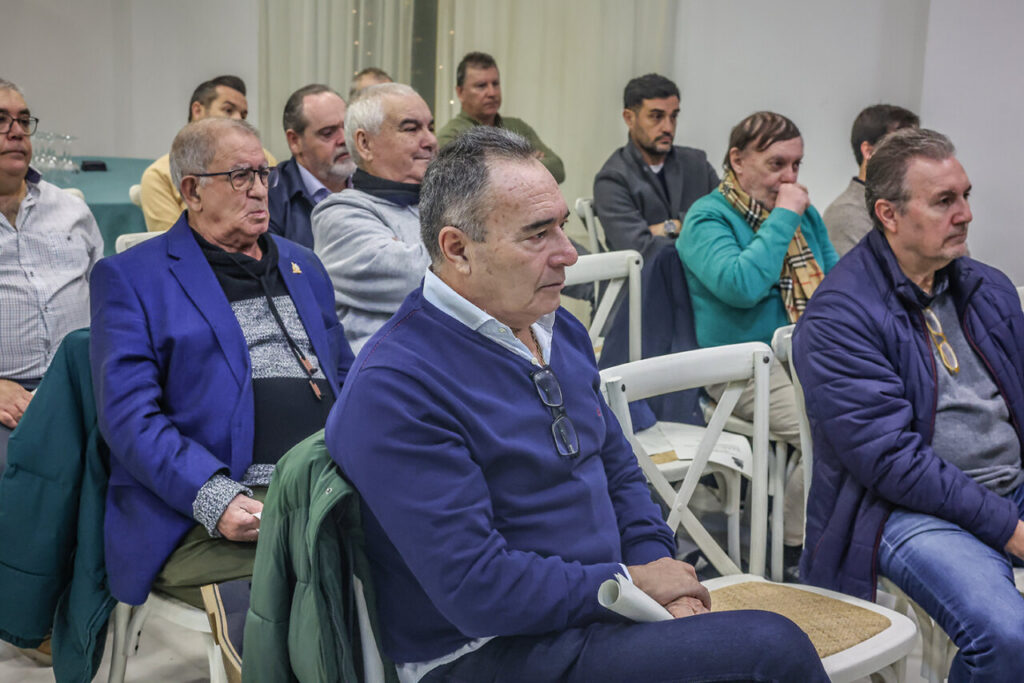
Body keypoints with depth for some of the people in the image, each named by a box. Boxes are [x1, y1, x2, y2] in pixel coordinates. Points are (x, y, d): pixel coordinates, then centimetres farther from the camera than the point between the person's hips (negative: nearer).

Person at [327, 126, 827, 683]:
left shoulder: (559, 332, 10)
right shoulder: (392, 387, -18)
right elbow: (478, 590, -21)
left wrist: (659, 566, 2)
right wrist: (631, 582, -12)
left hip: (599, 614, 8)